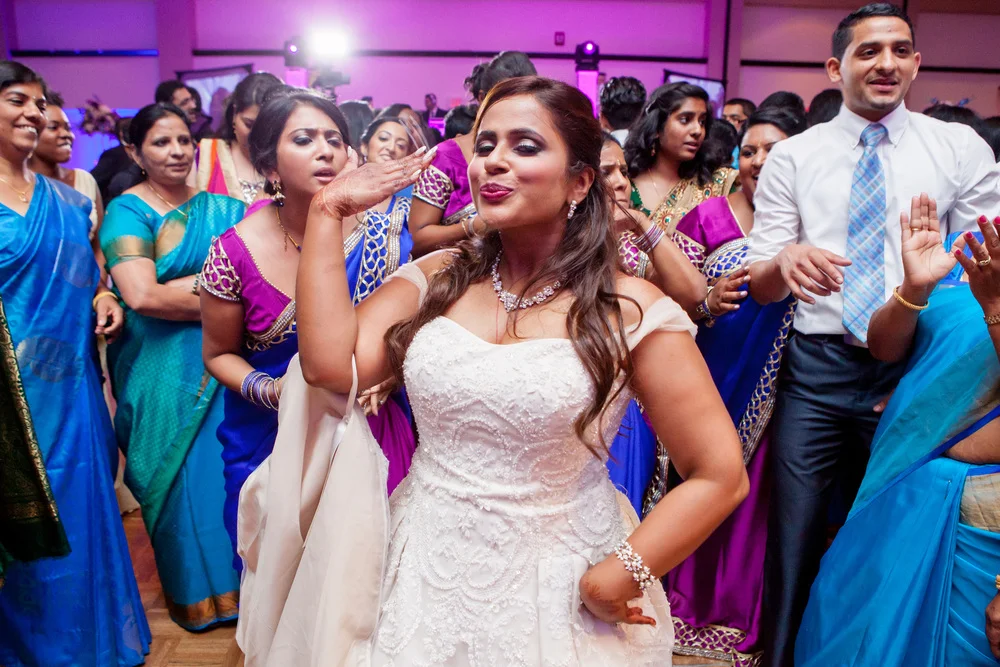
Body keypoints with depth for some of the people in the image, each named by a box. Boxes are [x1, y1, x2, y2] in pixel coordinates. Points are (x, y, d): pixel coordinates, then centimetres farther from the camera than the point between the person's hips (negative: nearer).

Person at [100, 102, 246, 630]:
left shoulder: (219, 207, 7)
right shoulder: (127, 211, -7)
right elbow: (141, 296, -20)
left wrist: (187, 283, -16)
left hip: (222, 361, 4)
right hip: (165, 368, -3)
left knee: (228, 466, 10)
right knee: (182, 475, 8)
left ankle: (236, 580, 31)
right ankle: (194, 592, 29)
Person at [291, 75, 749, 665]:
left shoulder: (629, 312, -13)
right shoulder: (438, 278, -1)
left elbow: (720, 476, -12)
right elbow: (332, 366, -13)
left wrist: (615, 579, -16)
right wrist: (327, 214, -10)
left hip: (556, 590, -3)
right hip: (427, 575, 4)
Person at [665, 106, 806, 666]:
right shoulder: (708, 215, -1)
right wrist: (708, 304, -19)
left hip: (776, 389, 1)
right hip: (710, 382, -1)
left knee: (754, 492, 7)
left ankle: (741, 612, 29)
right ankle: (688, 601, 27)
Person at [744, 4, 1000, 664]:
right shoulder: (792, 157, 4)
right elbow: (758, 284, 0)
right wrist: (785, 260, -23)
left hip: (918, 371, 1)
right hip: (816, 369, 0)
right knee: (795, 536, 6)